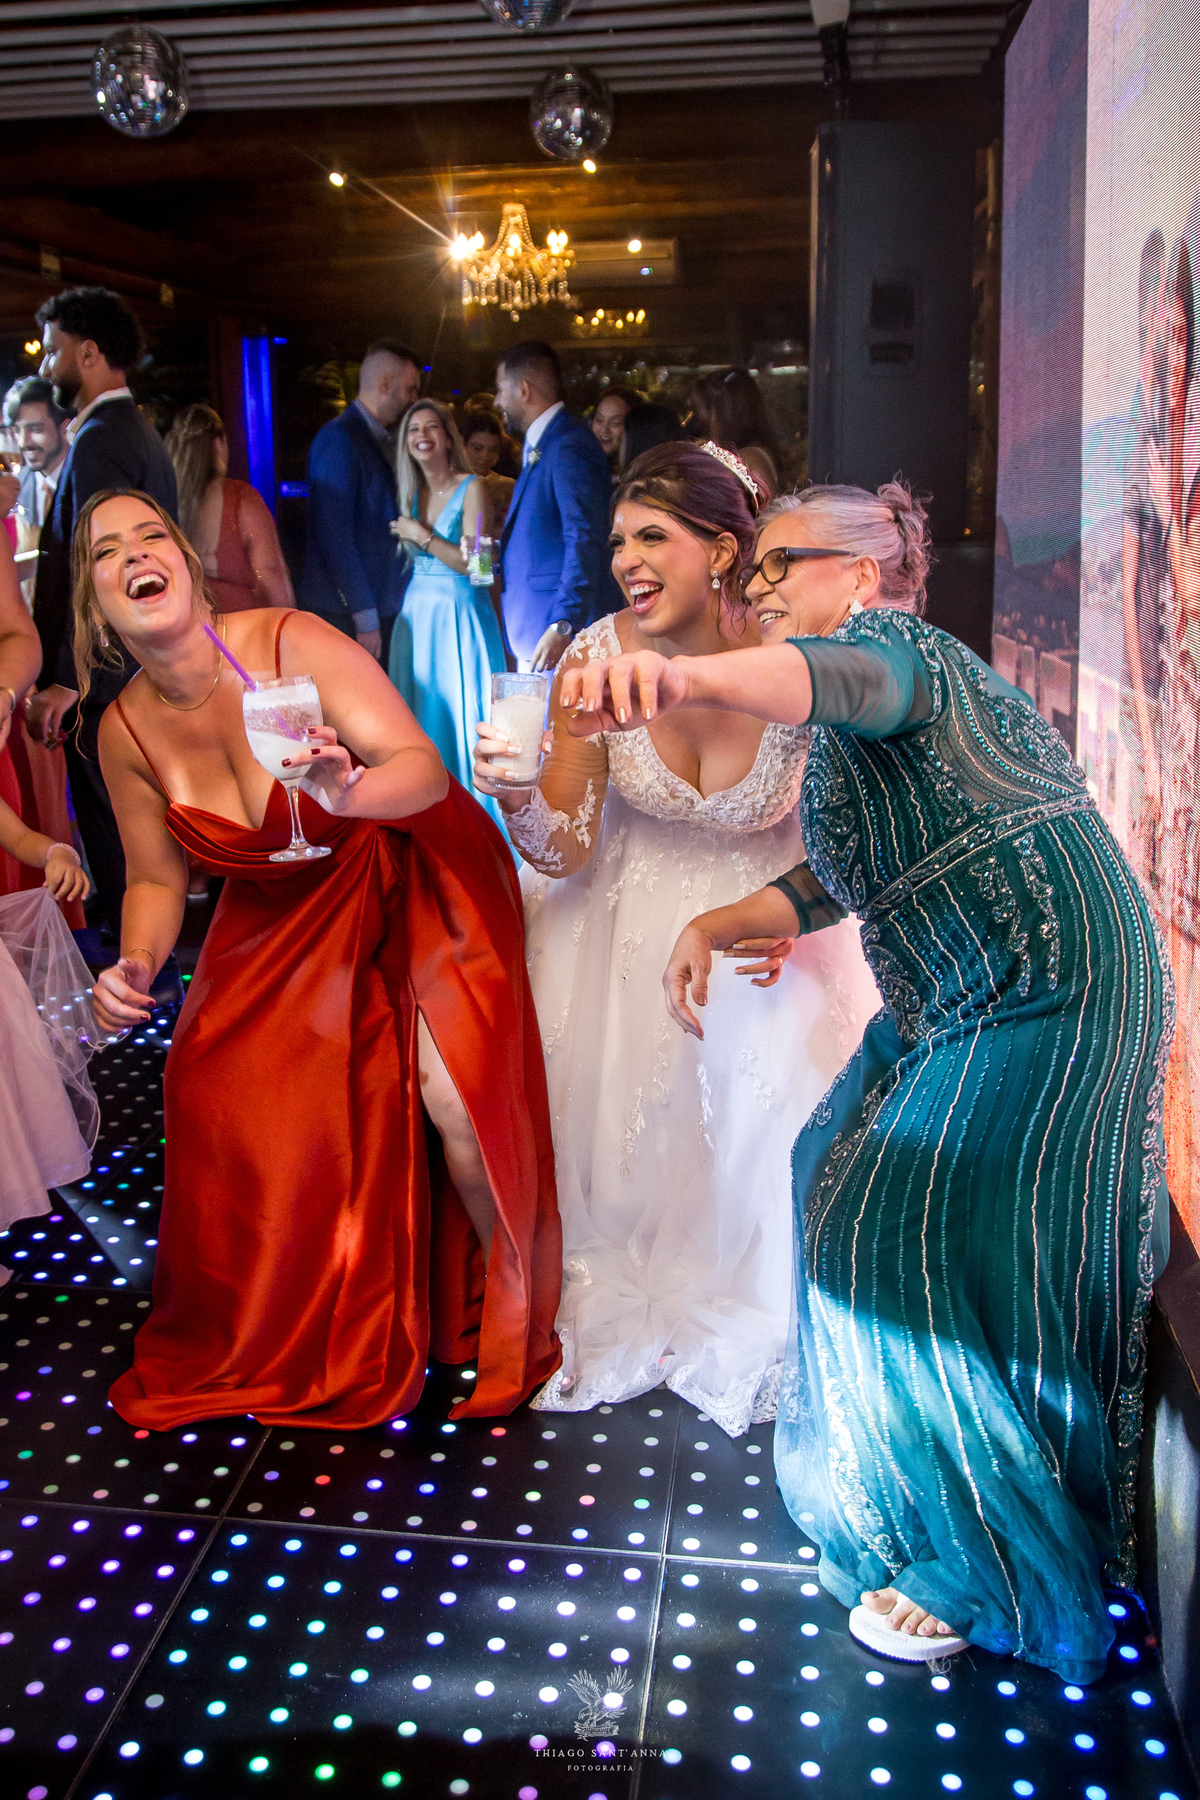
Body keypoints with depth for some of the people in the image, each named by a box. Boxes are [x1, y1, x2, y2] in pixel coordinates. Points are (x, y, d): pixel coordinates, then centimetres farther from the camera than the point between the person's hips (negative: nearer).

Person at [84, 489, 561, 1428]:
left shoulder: (291, 643, -23)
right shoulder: (126, 731, -8)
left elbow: (427, 770, -27)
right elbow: (157, 878, 5)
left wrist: (346, 793, -48)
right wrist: (134, 967, -14)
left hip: (413, 889, -4)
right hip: (283, 922, 5)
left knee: (452, 1094, -19)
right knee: (228, 1101, -2)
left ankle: (511, 1303, 12)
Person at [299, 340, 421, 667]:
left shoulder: (387, 439, 17)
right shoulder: (338, 439, -10)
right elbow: (334, 538, -16)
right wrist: (365, 618, -18)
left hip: (385, 609, 8)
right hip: (344, 615, -8)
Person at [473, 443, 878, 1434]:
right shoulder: (597, 658, -20)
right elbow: (565, 849, -16)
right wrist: (519, 801, -36)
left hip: (770, 903, -1)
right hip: (633, 904, 2)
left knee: (764, 1097, -13)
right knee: (614, 1103, -5)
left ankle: (751, 1330, 17)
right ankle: (616, 1315, 26)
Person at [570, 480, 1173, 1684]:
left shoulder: (895, 648, -14)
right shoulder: (849, 731, 17)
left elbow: (845, 676, -40)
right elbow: (832, 878, 20)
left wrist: (686, 677, -60)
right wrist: (713, 927, 4)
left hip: (1049, 998, -10)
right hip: (953, 1007, 11)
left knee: (938, 1244, -9)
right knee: (845, 1171, 18)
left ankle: (983, 1564, 10)